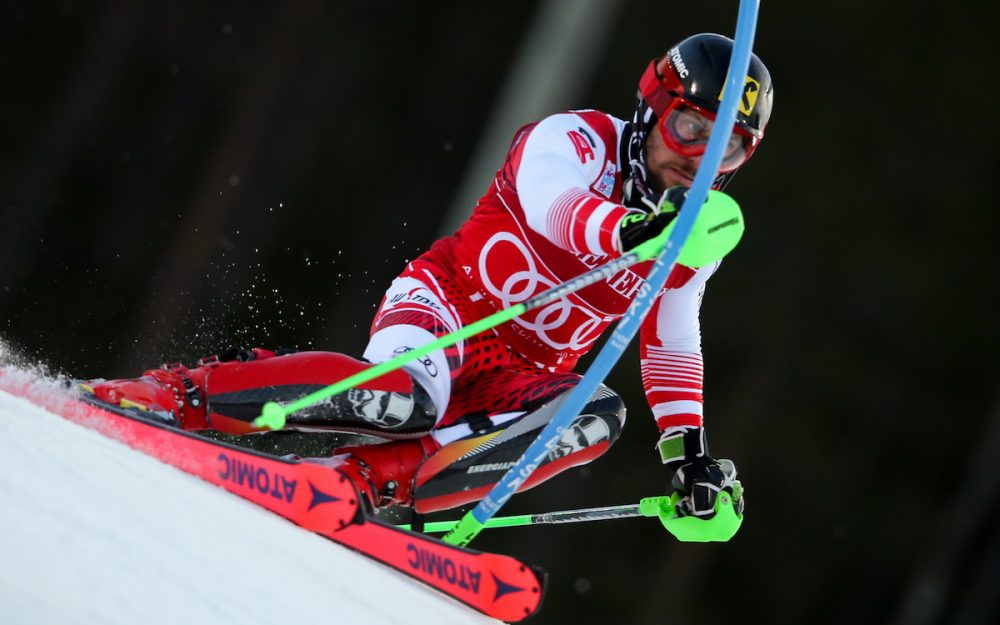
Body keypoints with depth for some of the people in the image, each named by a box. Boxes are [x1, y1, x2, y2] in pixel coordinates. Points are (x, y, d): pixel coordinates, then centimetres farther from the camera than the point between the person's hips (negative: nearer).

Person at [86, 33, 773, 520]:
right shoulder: (575, 138, -9)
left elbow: (673, 351, 19)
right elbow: (551, 204, -32)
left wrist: (689, 454, 8)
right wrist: (629, 230, -53)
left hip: (513, 380, 6)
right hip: (448, 304, -6)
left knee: (598, 416, -28)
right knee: (408, 395, -38)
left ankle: (370, 477, -31)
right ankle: (179, 394, -21)